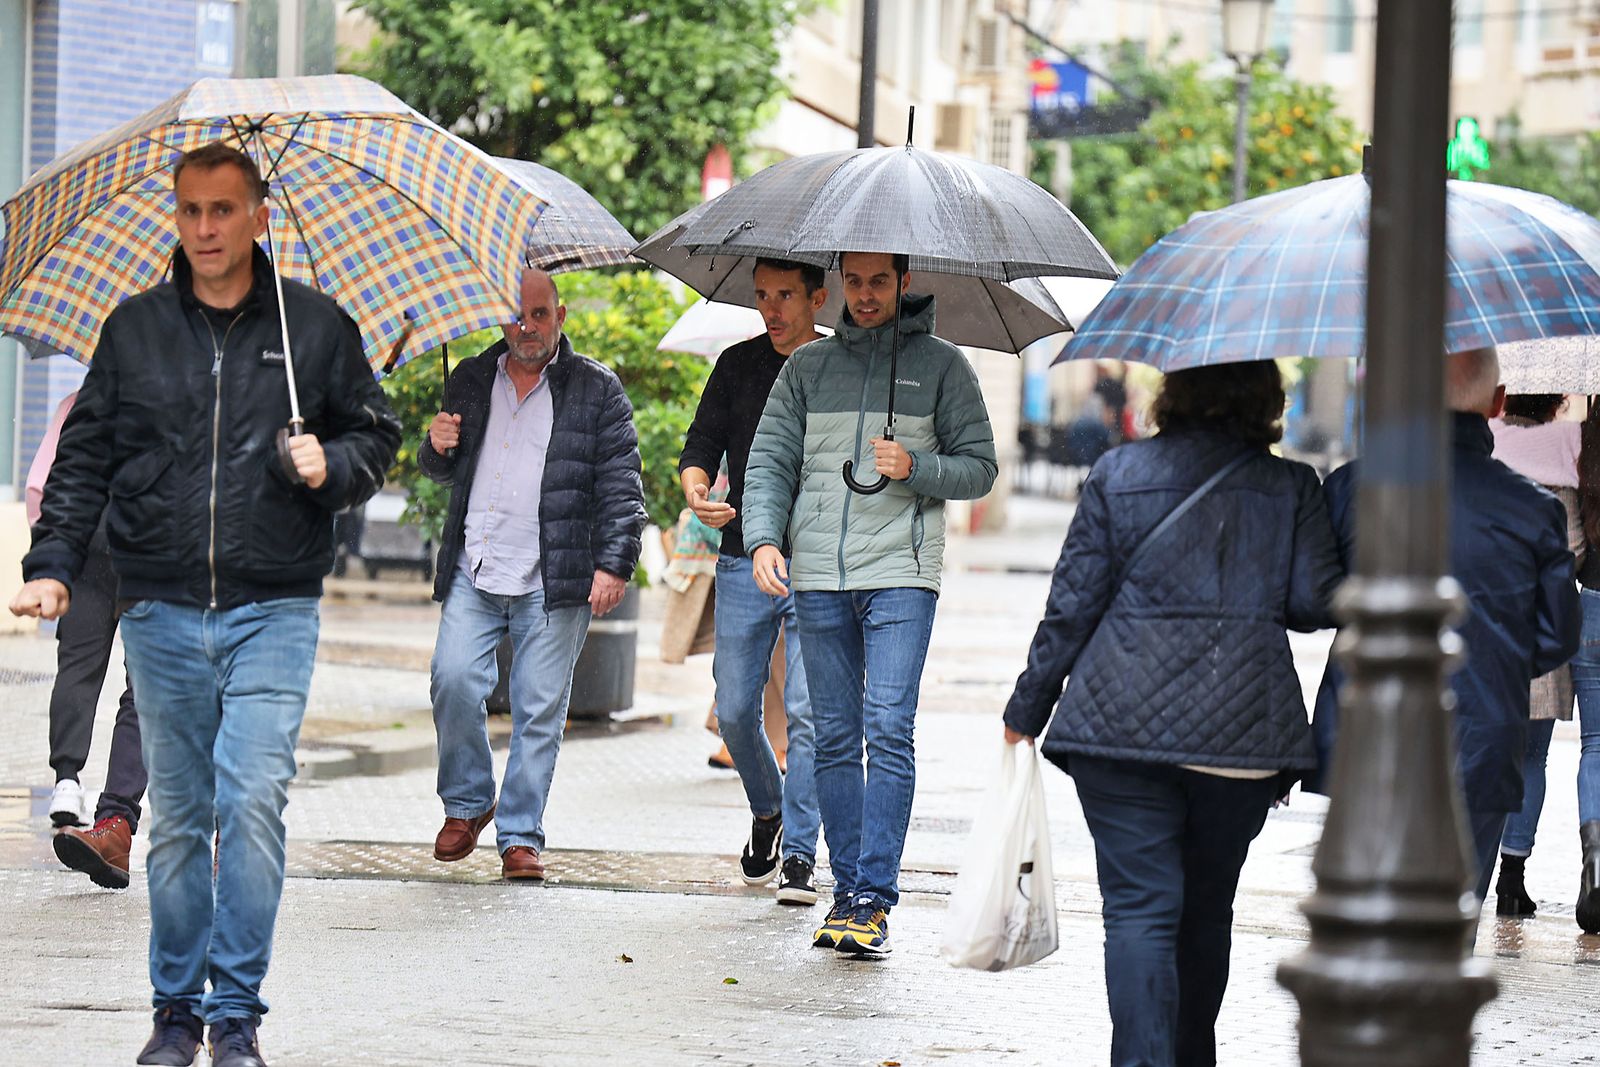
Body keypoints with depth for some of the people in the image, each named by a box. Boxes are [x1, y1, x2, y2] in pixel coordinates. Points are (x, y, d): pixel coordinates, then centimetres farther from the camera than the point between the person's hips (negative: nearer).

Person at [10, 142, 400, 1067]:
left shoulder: (315, 325, 5)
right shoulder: (134, 330, 9)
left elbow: (377, 437, 13)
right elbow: (85, 458, 11)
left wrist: (332, 465, -8)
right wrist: (54, 564, 0)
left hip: (274, 610, -2)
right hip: (163, 611, 2)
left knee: (254, 799, -13)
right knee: (178, 816, 7)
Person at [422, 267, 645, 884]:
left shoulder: (596, 389, 5)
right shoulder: (470, 381, 14)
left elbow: (622, 485, 1)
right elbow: (443, 473, 25)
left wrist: (615, 565, -8)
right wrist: (438, 449, 2)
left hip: (554, 579, -2)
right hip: (473, 575, 3)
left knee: (540, 710, -2)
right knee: (453, 681, -12)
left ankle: (521, 838, 5)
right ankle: (466, 804, 10)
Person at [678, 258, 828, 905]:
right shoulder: (738, 366, 9)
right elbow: (702, 443, 9)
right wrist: (696, 492, -12)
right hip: (744, 561, 3)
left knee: (807, 711, -10)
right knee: (734, 711, 5)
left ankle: (799, 855, -5)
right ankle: (767, 814, 31)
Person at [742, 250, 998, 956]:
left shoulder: (941, 365, 7)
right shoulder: (807, 366, 14)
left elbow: (979, 467, 6)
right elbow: (769, 460, 9)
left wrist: (914, 468, -12)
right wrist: (763, 538, -8)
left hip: (901, 575, -3)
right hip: (819, 578, 3)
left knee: (888, 728, -13)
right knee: (835, 737, 5)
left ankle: (875, 896, -14)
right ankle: (846, 890, 11)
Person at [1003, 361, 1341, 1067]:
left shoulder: (1117, 474, 1)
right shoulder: (1293, 487, 3)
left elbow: (1071, 605, 1)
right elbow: (1314, 604, -2)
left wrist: (1028, 710, 10)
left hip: (1125, 720, -2)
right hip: (1243, 730, 2)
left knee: (1140, 907, -4)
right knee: (1207, 909, 17)